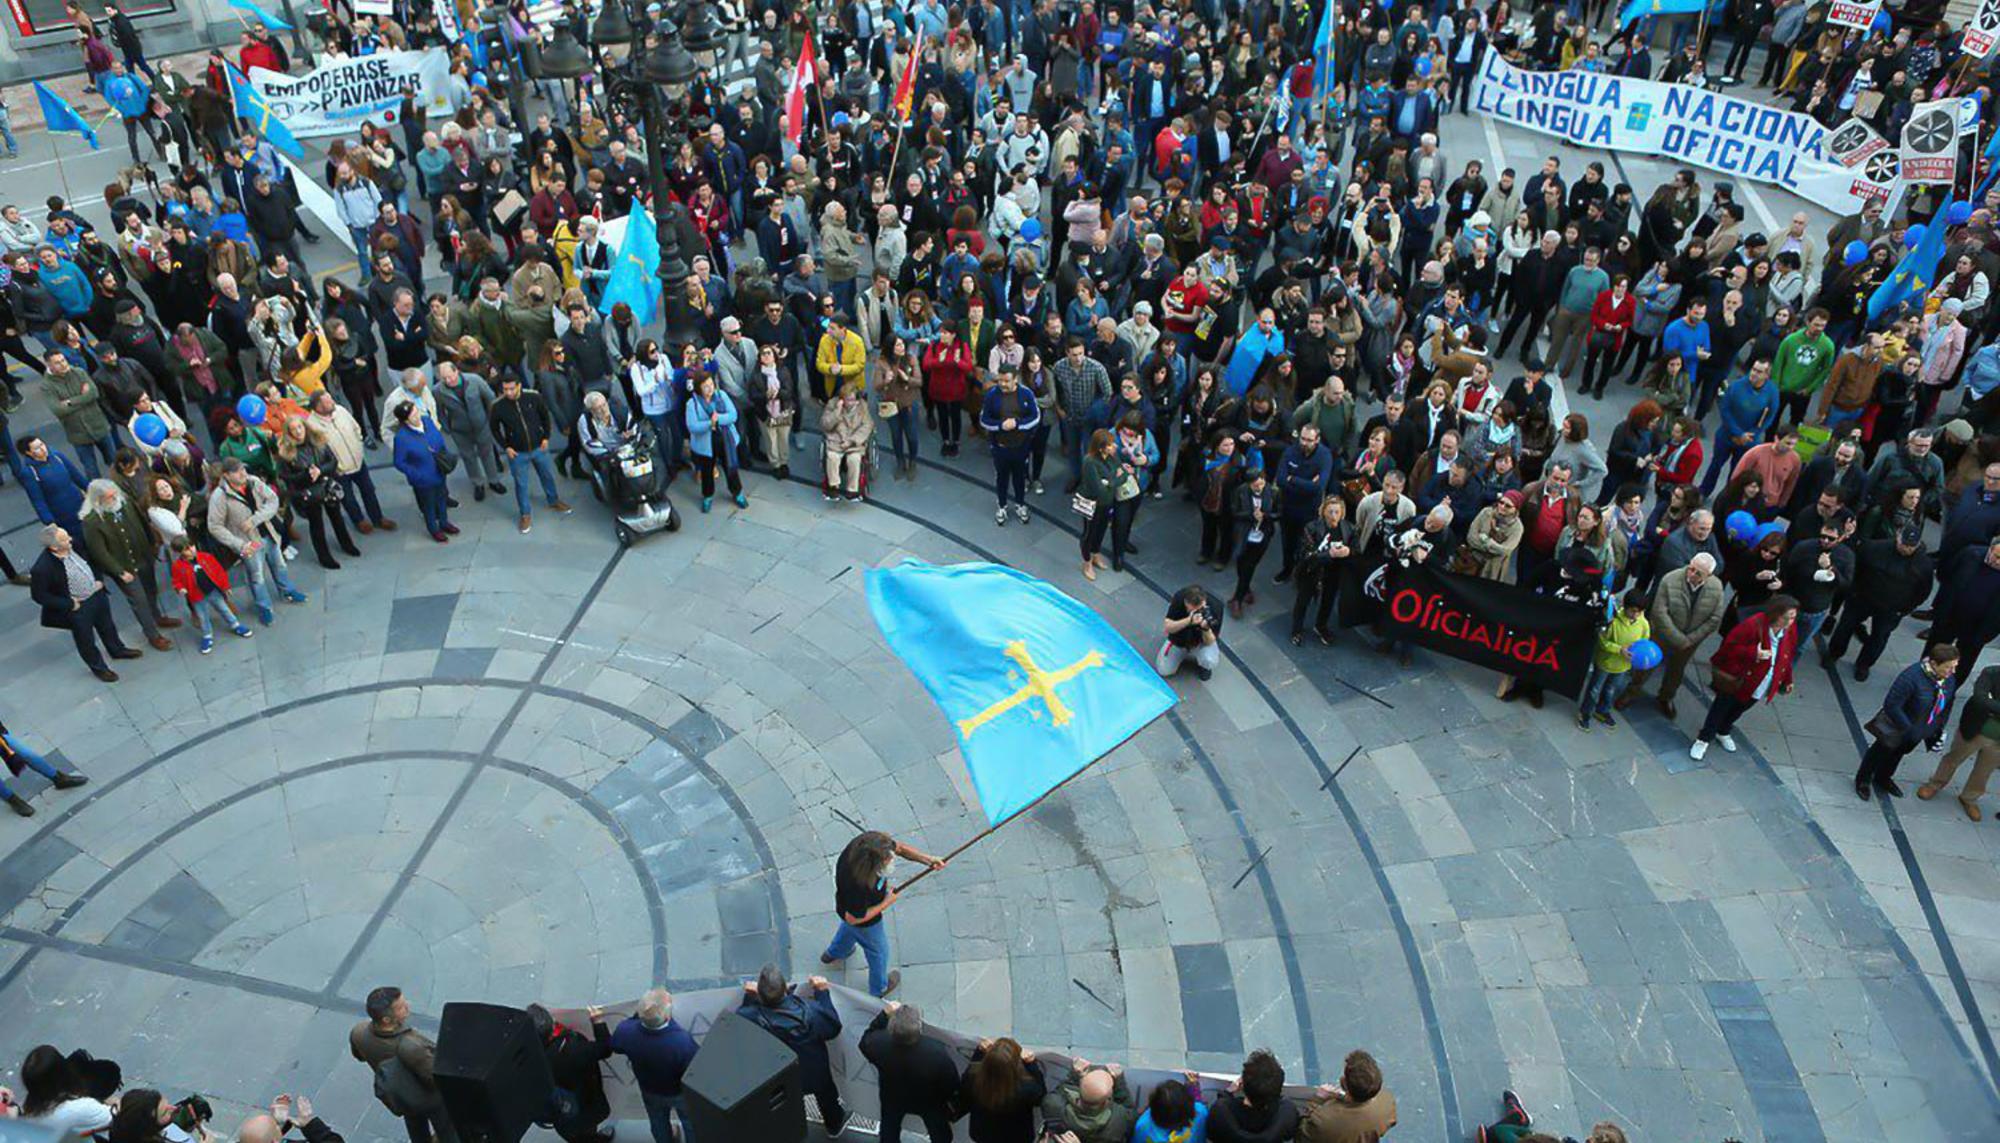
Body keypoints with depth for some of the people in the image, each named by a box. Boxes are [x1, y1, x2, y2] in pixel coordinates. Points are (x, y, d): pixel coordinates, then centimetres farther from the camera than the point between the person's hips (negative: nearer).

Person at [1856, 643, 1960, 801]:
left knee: (1898, 753, 28)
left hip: (1919, 730, 6)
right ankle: (1863, 780, 41)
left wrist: (1940, 729, 0)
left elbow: (1947, 704, 4)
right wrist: (1908, 729, -26)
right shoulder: (1912, 676, -36)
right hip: (1895, 727, -6)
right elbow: (1891, 705, -31)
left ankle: (1883, 778, 53)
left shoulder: (1950, 679, -14)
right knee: (1881, 751, 17)